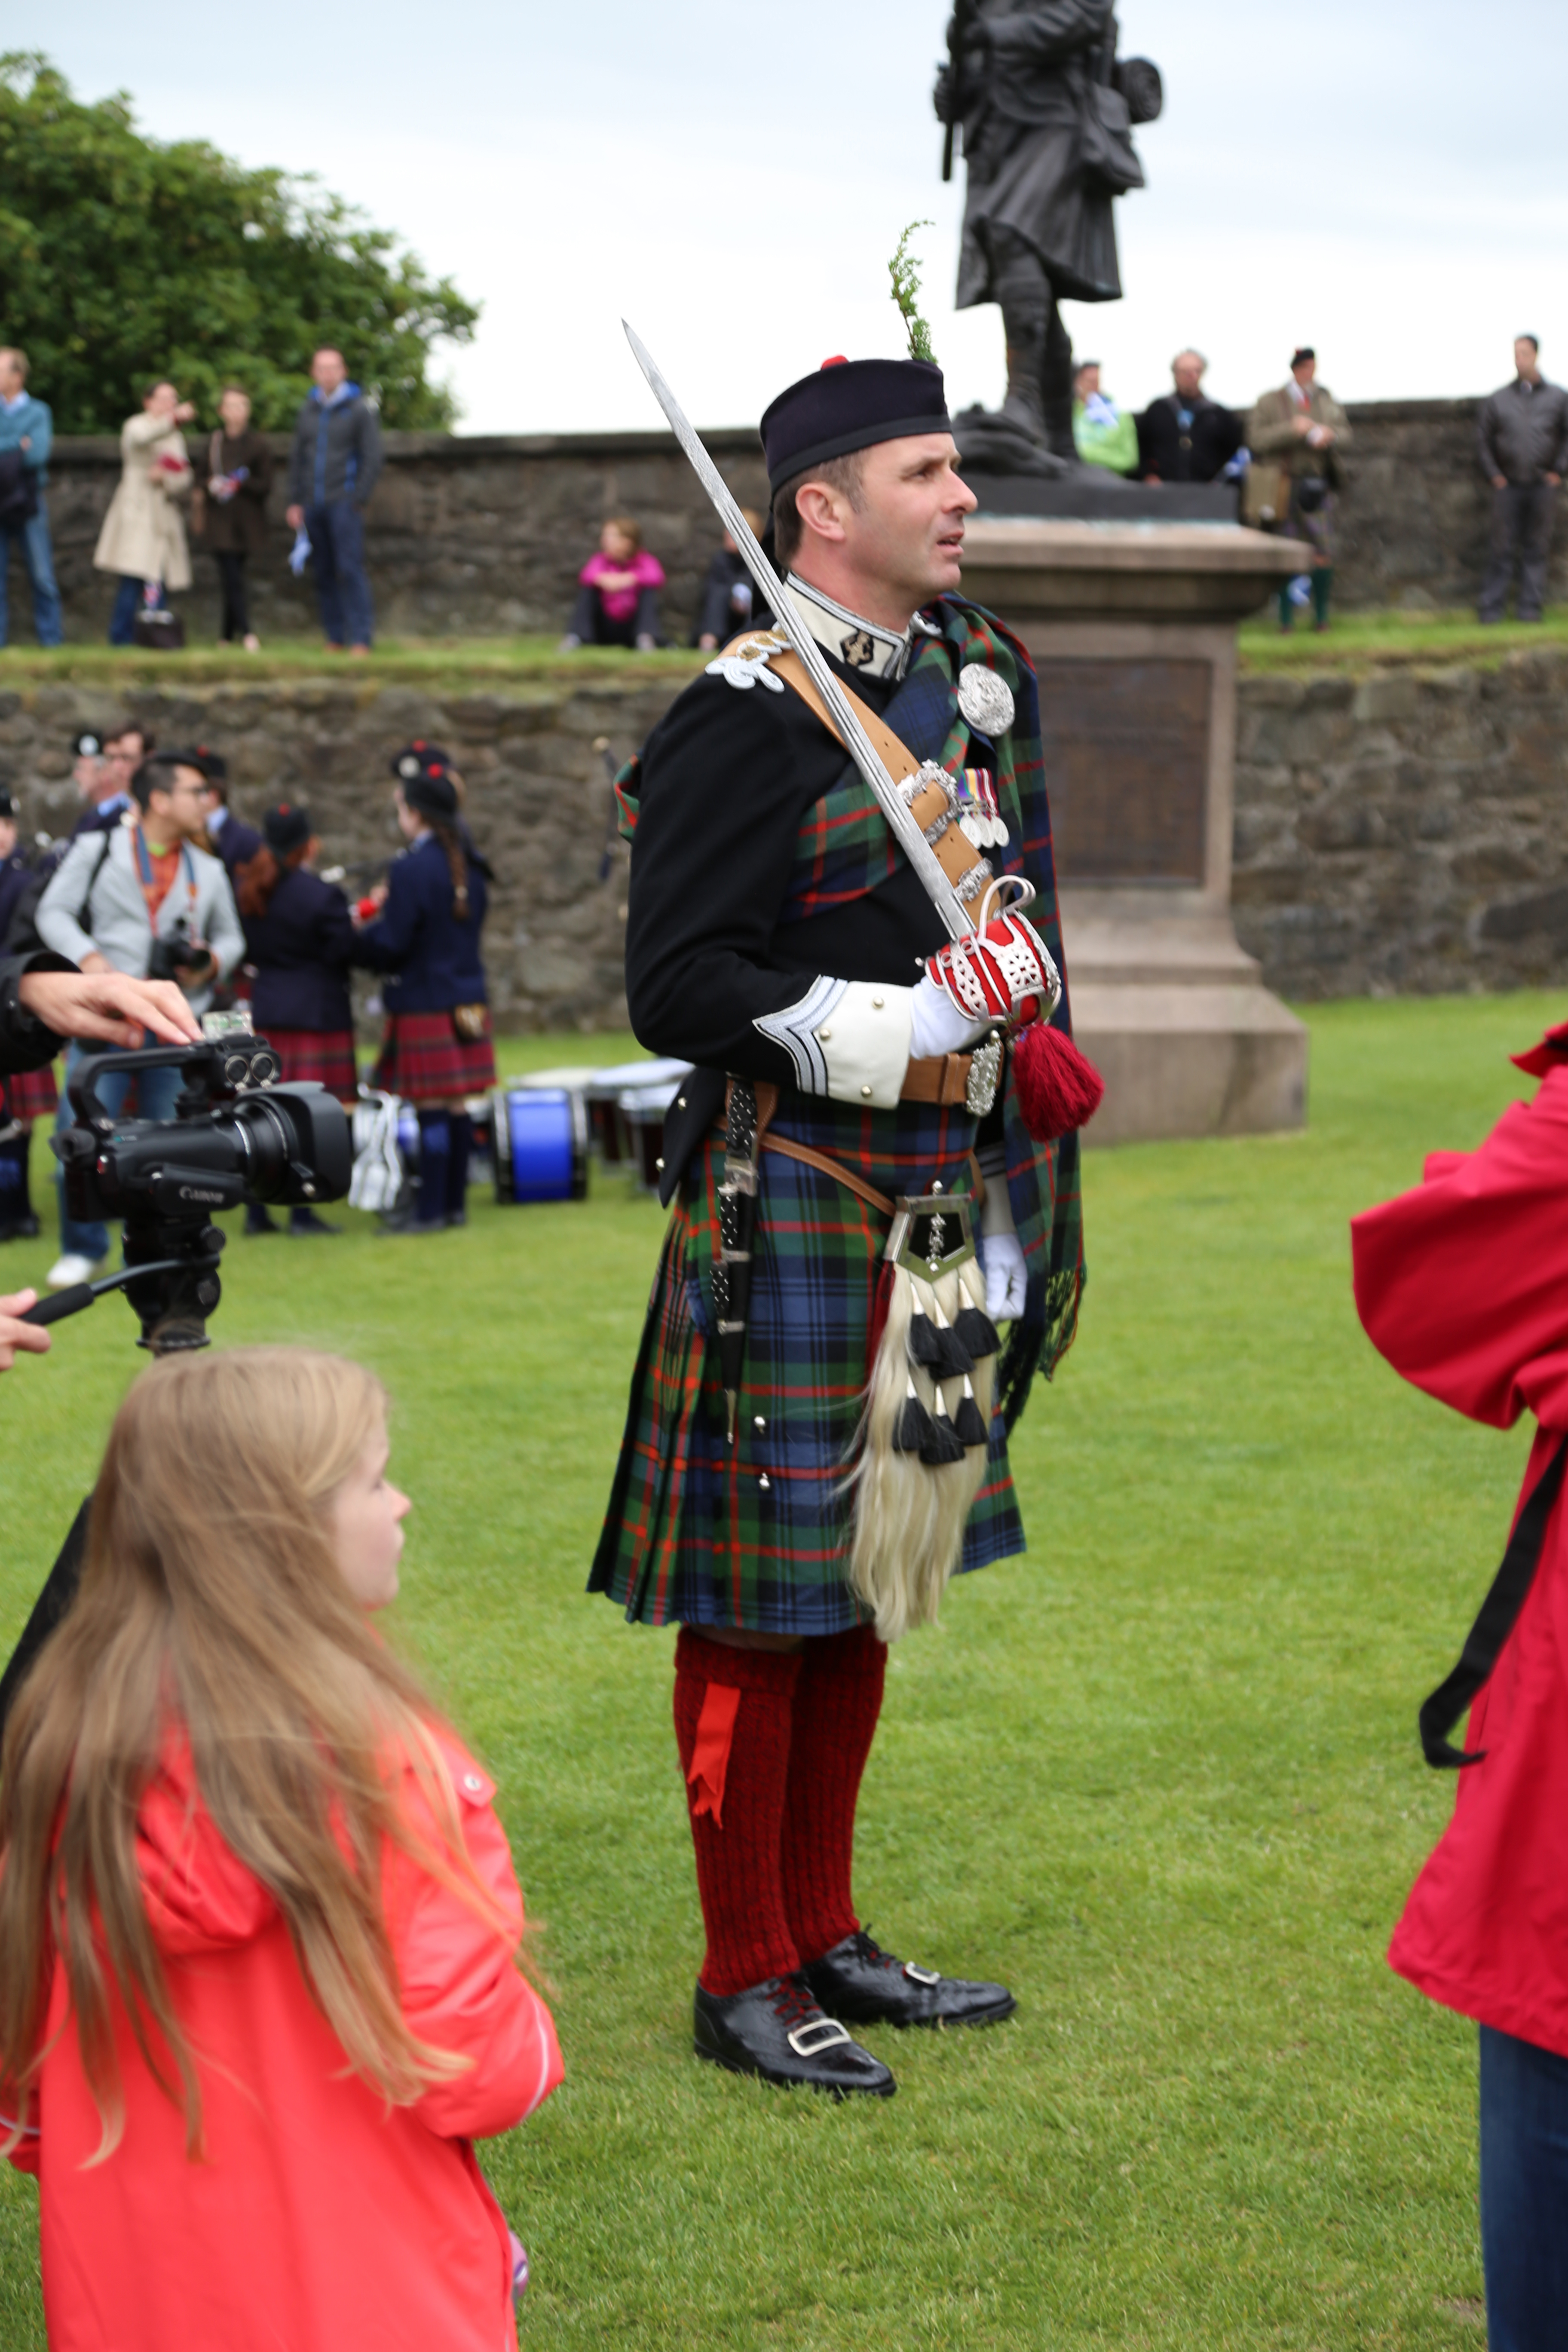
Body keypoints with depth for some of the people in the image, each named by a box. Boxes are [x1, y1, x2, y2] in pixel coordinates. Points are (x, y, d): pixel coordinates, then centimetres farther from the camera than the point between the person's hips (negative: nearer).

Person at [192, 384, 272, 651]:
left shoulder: (259, 444, 0)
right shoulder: (215, 442, 9)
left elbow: (265, 486, -3)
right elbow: (201, 479, 19)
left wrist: (239, 484, -16)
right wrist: (210, 485, -1)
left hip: (245, 523, -1)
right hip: (219, 521, 1)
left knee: (233, 577, 3)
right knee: (232, 577, -10)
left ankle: (227, 635, 16)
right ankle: (246, 633, -15)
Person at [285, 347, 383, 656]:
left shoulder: (360, 410, 0)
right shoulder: (308, 413, 15)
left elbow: (373, 459, -3)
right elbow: (297, 460, 19)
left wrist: (358, 500, -10)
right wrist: (295, 501, 10)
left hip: (344, 503, -5)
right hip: (313, 505, 5)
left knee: (350, 569, -11)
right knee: (324, 573, 4)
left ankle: (361, 638, -11)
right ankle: (335, 637, 8)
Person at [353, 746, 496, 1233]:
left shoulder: (411, 870, -18)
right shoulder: (468, 865, 8)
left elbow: (389, 946, -16)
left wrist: (362, 932, 4)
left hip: (425, 1007, -8)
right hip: (467, 1000, 8)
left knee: (431, 1109, -4)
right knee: (456, 1106, 12)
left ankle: (431, 1211, 1)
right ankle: (455, 1202, 18)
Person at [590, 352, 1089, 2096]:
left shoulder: (977, 680, 12)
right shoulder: (746, 720, -13)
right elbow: (681, 990, -15)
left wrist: (1007, 1210, 16)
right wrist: (892, 1036, -22)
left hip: (941, 1209, 8)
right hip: (793, 1211, -8)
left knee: (869, 1571, 15)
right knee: (764, 1596, 0)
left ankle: (825, 1934, 28)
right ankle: (744, 1980, 11)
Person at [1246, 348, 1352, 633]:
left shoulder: (1325, 398, 13)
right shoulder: (1271, 402, 1)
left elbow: (1345, 434, 13)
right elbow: (1256, 439, -9)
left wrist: (1329, 435, -10)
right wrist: (1292, 430, -18)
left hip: (1319, 484, 3)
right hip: (1286, 487, -3)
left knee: (1323, 553, -4)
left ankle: (1322, 617, 5)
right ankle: (1286, 620, 5)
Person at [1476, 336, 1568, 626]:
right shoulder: (1497, 400, 6)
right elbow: (1483, 438, 11)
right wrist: (1493, 474, 3)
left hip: (1544, 485, 0)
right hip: (1508, 485, 0)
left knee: (1537, 548, 2)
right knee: (1502, 549, -1)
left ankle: (1531, 607, 7)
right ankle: (1492, 608, 3)